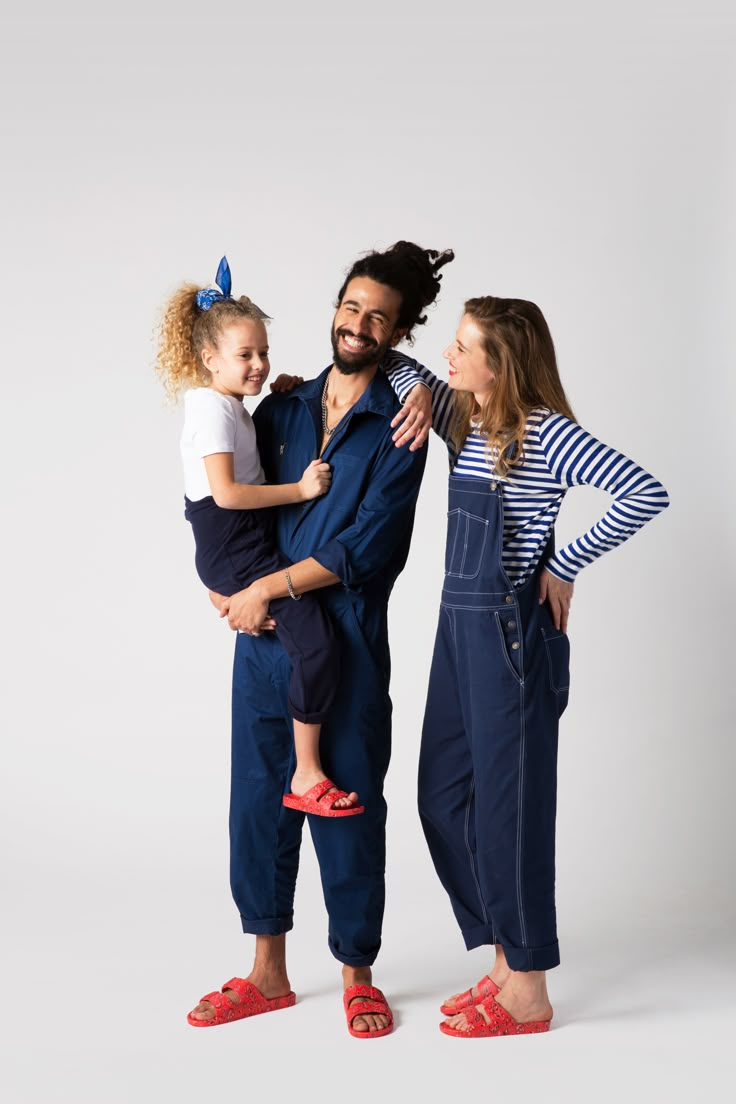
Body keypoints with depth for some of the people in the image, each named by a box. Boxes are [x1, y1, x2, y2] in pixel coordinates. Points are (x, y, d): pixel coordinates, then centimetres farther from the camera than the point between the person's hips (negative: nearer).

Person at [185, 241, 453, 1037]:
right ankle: (269, 972, 25)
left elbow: (368, 545, -13)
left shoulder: (399, 425, -4)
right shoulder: (281, 410, 11)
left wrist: (268, 587, -12)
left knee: (348, 807, 4)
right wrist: (228, 591, -2)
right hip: (265, 640, 5)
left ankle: (357, 976, 22)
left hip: (347, 644, -4)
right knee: (257, 800, 10)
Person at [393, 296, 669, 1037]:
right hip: (458, 626, 8)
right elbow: (402, 369, 24)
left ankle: (528, 994, 14)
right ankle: (504, 963, 25)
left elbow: (645, 493, -24)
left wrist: (565, 565, -17)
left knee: (508, 804, -1)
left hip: (510, 634, -8)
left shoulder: (546, 432, -14)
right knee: (443, 797, 12)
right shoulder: (464, 419, 8)